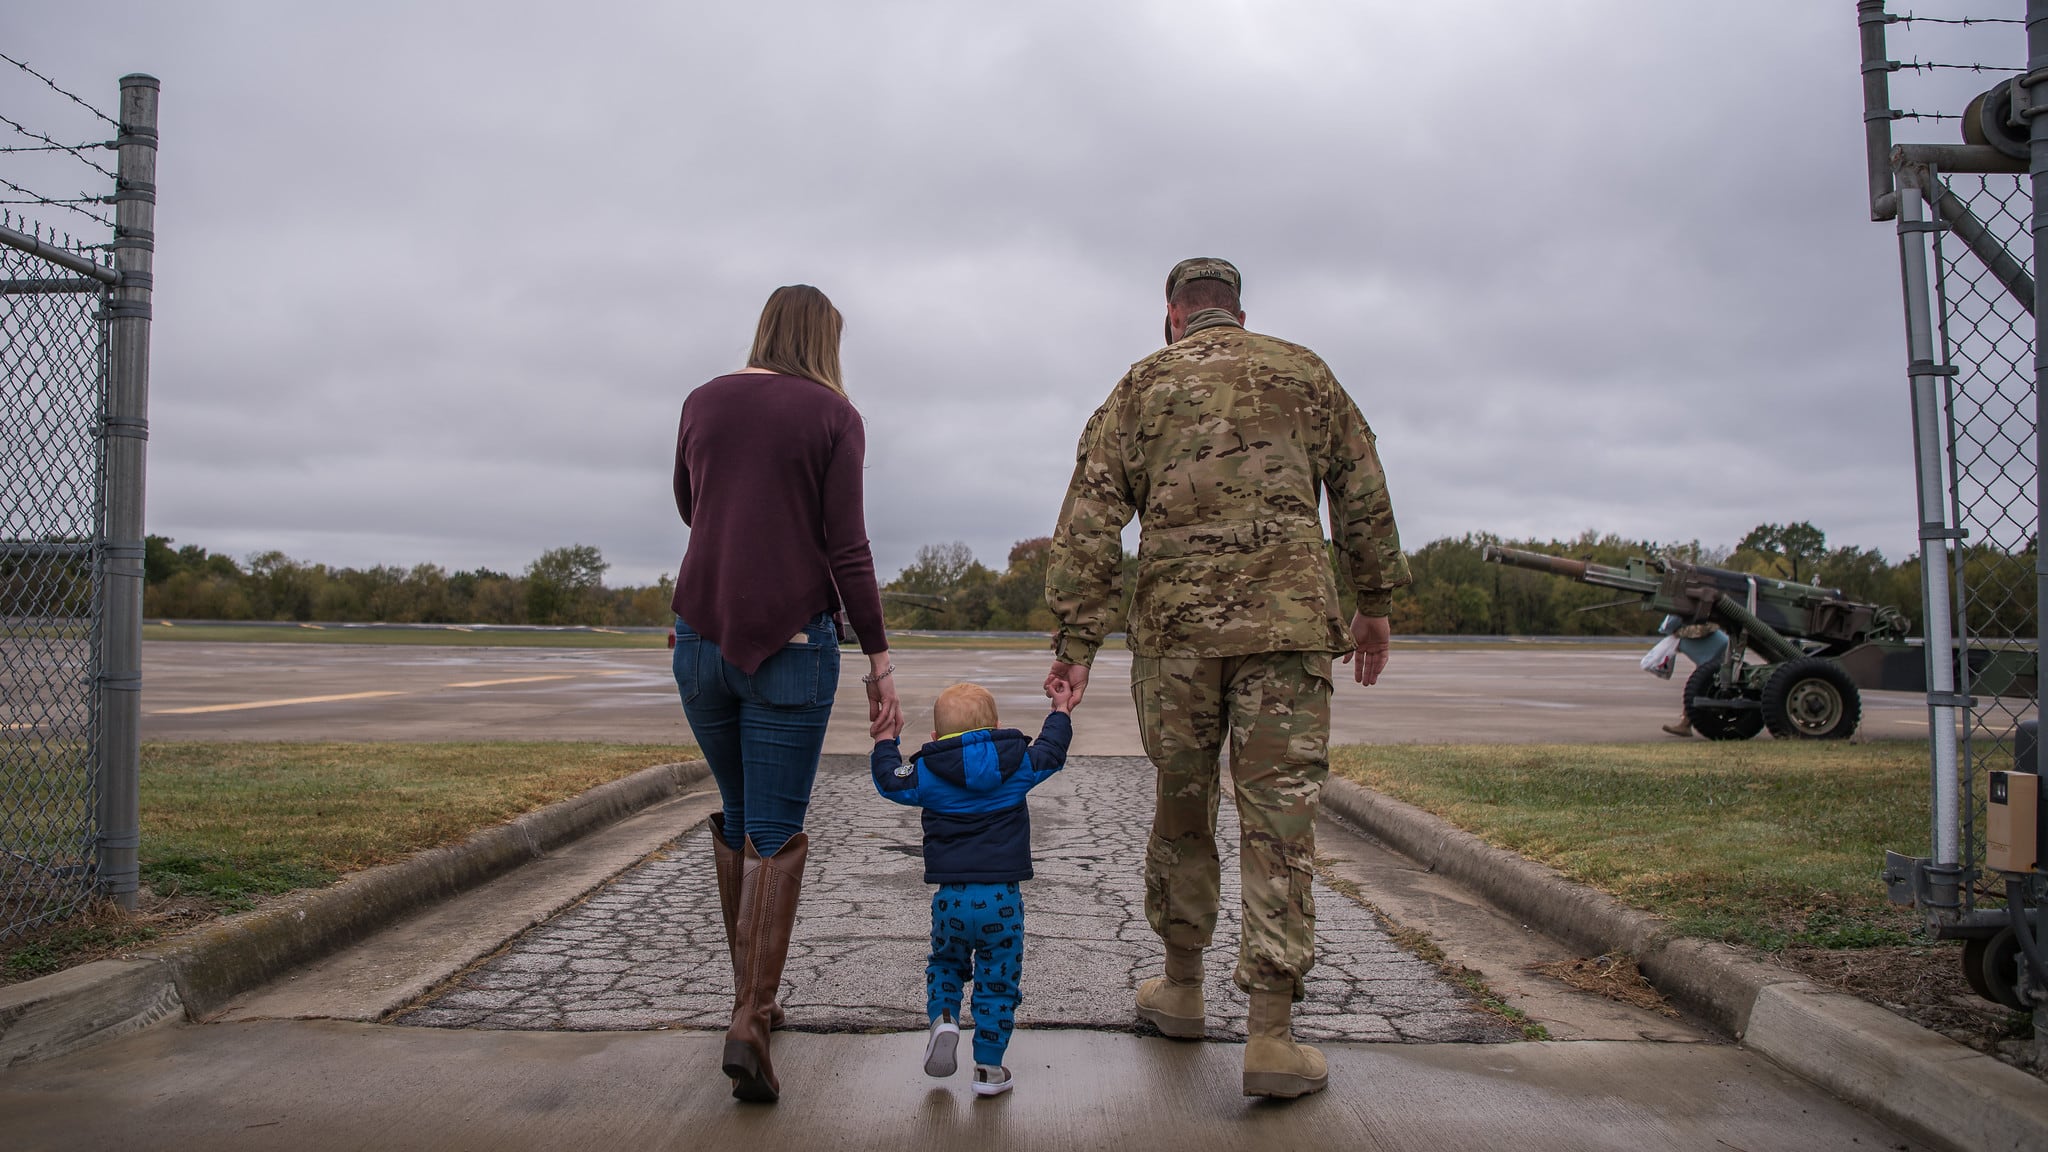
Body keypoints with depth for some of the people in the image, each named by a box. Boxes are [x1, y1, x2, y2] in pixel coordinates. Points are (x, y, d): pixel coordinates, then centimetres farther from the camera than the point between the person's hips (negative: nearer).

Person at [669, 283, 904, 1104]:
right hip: (791, 640, -4)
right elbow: (845, 546, -8)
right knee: (776, 833, 0)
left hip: (702, 631, 4)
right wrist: (879, 658, -5)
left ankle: (750, 995, 27)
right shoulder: (833, 415, -3)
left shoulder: (703, 401, 8)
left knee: (735, 813, 19)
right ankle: (750, 1024, -9)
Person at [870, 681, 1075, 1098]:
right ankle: (989, 1067, 11)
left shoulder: (927, 775, 0)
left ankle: (942, 1017, -1)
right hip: (1002, 897, 0)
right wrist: (1060, 712, 35)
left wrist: (886, 741, 30)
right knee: (998, 982, 9)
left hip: (951, 897, 0)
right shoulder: (1017, 766, 3)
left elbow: (889, 779, 12)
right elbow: (1051, 752, 18)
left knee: (945, 965, 24)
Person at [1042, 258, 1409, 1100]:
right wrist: (1374, 603, 20)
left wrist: (1077, 636, 1)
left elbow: (1090, 518, 1)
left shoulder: (1142, 385, 8)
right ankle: (1271, 1036, -1)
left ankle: (1181, 987, 29)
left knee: (1181, 805, 15)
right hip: (1289, 621, 0)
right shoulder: (1303, 373, 11)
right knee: (1278, 817, 0)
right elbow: (1363, 495, 13)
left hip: (1175, 627, 1)